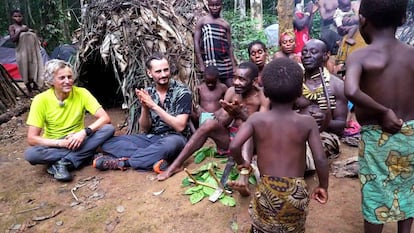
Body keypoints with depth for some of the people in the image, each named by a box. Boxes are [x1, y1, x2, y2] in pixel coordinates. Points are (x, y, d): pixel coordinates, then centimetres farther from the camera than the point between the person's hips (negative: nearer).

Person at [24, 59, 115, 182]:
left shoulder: (81, 93, -12)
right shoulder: (41, 100, -15)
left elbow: (105, 118, -18)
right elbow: (32, 139, -16)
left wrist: (84, 132, -32)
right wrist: (61, 143, -26)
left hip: (78, 141, 2)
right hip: (54, 146, -1)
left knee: (109, 129, -24)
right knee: (30, 154, -33)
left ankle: (62, 163, -23)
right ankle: (82, 155, -21)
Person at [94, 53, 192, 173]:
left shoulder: (182, 92, -9)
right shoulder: (147, 93, 3)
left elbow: (180, 126, -18)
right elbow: (144, 129, 2)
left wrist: (153, 106, -22)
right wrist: (144, 108, -18)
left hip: (174, 139, -4)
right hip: (151, 138, 5)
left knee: (171, 143, -41)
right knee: (109, 143, -10)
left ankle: (121, 162, -25)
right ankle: (155, 159, -28)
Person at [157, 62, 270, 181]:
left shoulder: (262, 96, -12)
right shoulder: (231, 92, 0)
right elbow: (221, 122, -3)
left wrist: (240, 113, -36)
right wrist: (231, 112, -25)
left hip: (253, 142, -4)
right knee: (210, 123, -21)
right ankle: (176, 165, -18)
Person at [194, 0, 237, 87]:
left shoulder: (225, 24, 11)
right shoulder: (202, 21, 3)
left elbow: (229, 46, 12)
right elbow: (196, 42, -2)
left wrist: (234, 65, 4)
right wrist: (201, 64, -10)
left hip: (225, 63, 3)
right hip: (209, 63, -2)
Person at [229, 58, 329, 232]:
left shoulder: (257, 119, -8)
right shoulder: (307, 122, -7)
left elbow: (234, 146, -18)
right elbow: (320, 159, -11)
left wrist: (241, 162, 4)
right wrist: (323, 186, 6)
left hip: (267, 190, -1)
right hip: (296, 190, 1)